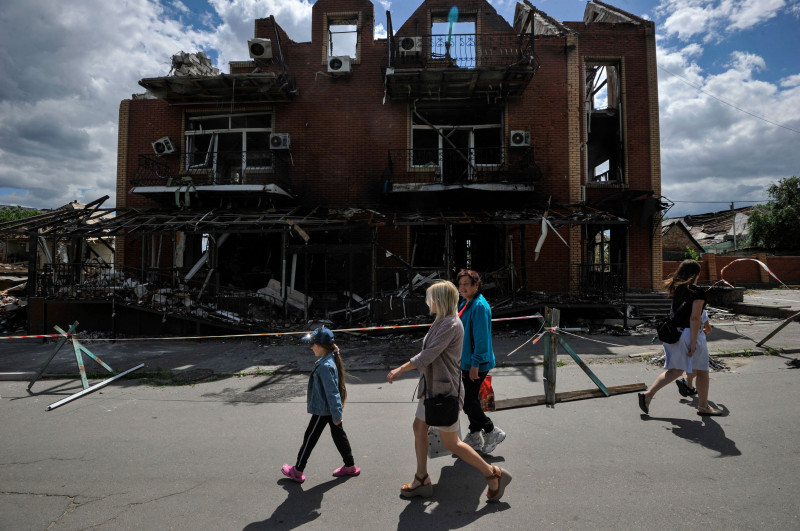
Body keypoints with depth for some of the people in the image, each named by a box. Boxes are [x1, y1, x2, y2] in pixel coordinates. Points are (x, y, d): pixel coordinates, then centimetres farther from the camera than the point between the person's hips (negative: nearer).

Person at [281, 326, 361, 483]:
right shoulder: (331, 360, 1)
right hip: (331, 409, 9)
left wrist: (336, 415, -20)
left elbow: (332, 392, -26)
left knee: (310, 438, 8)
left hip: (322, 410, -9)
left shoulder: (325, 366, -28)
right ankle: (350, 466, 30)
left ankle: (297, 471, 26)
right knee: (339, 434, 19)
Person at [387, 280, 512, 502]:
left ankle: (493, 474, 16)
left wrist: (400, 369, -20)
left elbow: (428, 355, -25)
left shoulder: (451, 325, -21)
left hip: (444, 391, -10)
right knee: (419, 428, 15)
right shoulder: (442, 322, 10)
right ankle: (421, 480, 29)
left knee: (451, 443, 2)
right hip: (432, 388, 10)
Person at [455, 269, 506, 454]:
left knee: (469, 401, -3)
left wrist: (475, 364, -22)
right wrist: (461, 361, 22)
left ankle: (493, 432, 15)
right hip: (466, 360, 10)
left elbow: (481, 338, -22)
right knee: (470, 399, 16)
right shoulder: (465, 304, 10)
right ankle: (475, 437, 30)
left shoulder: (480, 306, -19)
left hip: (477, 362, -9)